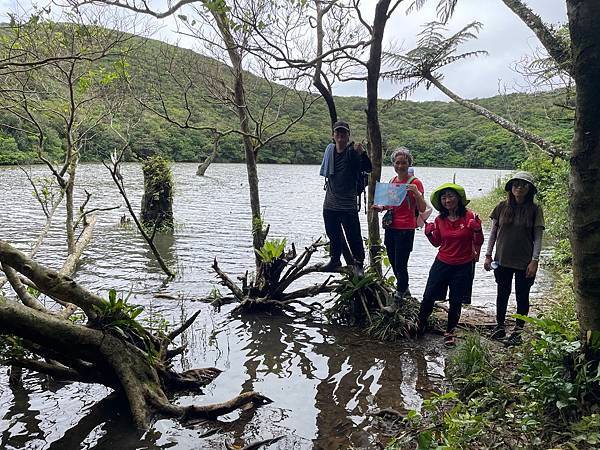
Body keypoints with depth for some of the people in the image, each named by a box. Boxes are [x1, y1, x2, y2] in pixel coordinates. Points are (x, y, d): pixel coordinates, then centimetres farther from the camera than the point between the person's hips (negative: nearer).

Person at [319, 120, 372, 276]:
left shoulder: (353, 151, -9)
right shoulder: (330, 149, 7)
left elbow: (368, 168, -24)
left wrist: (362, 153, -40)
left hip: (348, 204, -6)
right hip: (330, 203, 6)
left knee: (354, 236, -5)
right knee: (333, 235, 16)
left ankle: (359, 264, 6)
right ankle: (335, 262, 30)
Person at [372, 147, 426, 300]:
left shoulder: (415, 182, -9)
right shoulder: (392, 181, 11)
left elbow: (422, 209, -13)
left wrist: (416, 192, -27)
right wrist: (381, 207, 6)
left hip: (405, 229, -7)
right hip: (391, 227, 7)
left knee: (400, 265, -3)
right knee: (394, 263, 18)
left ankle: (399, 295, 11)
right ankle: (404, 289, 37)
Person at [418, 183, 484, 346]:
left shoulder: (469, 217, -11)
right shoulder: (439, 220, -1)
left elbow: (478, 243, -6)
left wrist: (477, 229, -24)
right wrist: (429, 233, -8)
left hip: (463, 267, -2)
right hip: (442, 264, 3)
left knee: (456, 302, 6)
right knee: (428, 297, 3)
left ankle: (450, 332, 27)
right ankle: (420, 325, 26)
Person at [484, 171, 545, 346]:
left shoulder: (535, 210, -5)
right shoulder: (502, 207, -1)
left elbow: (538, 238, -4)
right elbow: (493, 232, 5)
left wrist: (534, 261, -10)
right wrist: (488, 255, 3)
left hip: (524, 262, -2)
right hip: (502, 261, 2)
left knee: (522, 296, 9)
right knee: (502, 293, 14)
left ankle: (518, 331, 22)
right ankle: (500, 326, 29)